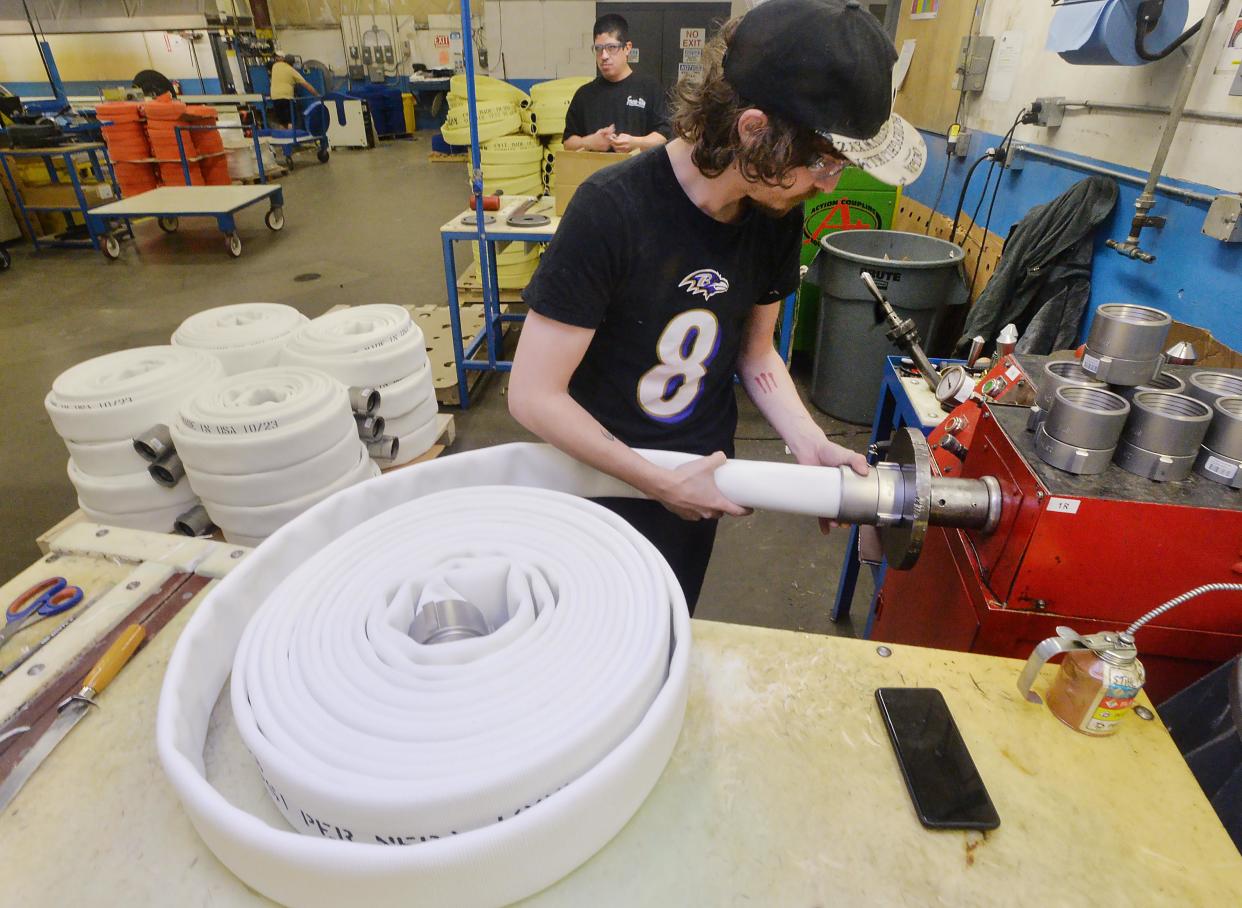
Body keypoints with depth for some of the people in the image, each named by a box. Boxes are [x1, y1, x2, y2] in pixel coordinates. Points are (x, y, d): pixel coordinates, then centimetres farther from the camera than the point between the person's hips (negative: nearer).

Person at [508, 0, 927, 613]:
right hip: (600, 481, -4)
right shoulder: (611, 211, -27)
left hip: (699, 482, 5)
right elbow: (533, 396, -25)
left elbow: (755, 352, 4)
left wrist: (811, 446, -12)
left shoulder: (778, 213, -9)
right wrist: (663, 486, -21)